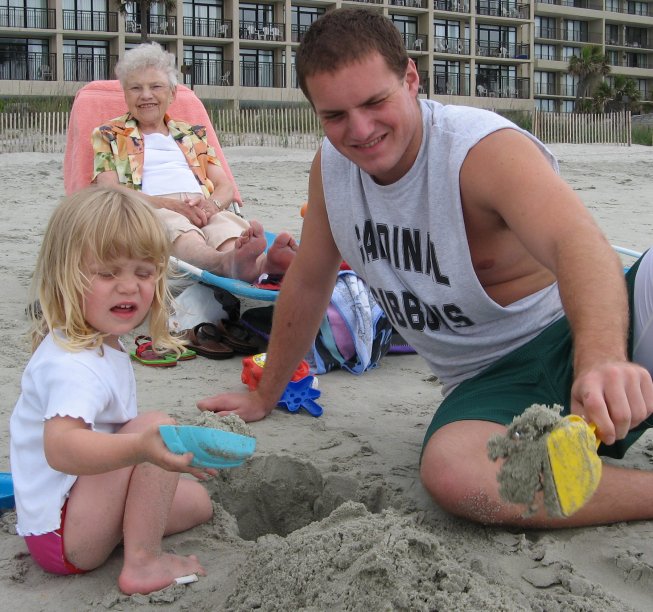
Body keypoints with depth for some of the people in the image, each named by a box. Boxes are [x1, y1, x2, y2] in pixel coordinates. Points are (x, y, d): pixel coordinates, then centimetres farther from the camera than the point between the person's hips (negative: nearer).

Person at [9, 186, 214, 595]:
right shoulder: (71, 364, -27)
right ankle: (143, 563, -19)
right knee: (159, 423, -25)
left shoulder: (106, 345, 6)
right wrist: (141, 447, -58)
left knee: (198, 500, 19)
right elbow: (60, 448, -45)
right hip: (62, 535, -10)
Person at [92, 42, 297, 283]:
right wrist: (170, 204, -14)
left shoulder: (193, 134, 30)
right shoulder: (108, 135, 20)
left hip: (205, 212, 3)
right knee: (175, 225, -40)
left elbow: (225, 186, 21)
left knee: (227, 222, -35)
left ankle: (262, 262, -69)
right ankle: (229, 262, -72)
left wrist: (212, 203, -8)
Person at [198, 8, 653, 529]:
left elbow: (580, 243, -37)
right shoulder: (332, 166, 2)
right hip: (486, 382, 5)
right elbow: (307, 285, 15)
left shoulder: (487, 149, -18)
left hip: (576, 336, -4)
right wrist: (264, 398, 22)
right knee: (450, 472, -33)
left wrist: (601, 361, -56)